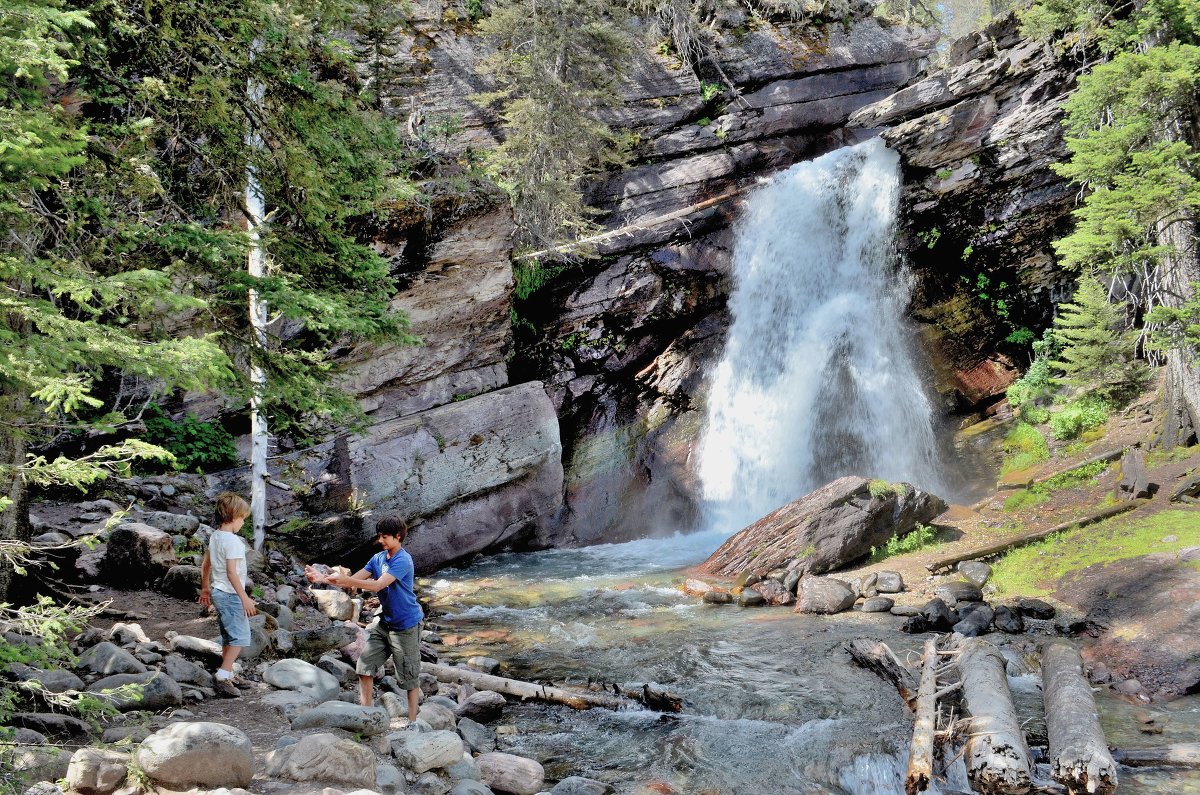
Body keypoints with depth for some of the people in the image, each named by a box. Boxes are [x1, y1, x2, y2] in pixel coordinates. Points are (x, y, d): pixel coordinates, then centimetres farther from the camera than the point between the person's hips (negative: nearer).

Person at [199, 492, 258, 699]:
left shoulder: (214, 537, 8)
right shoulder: (233, 541, -20)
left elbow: (205, 564, 17)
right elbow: (231, 572, -24)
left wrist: (205, 588, 28)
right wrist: (245, 598, -22)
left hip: (218, 592, 10)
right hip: (231, 595, -10)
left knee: (229, 636, 19)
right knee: (240, 637, -8)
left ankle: (227, 675, 26)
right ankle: (222, 676, -13)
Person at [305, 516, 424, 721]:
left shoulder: (403, 561, -20)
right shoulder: (378, 558, 5)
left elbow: (377, 585, -29)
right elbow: (353, 580, 3)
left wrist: (343, 579, -32)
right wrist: (322, 578, -10)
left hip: (406, 626, -8)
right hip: (385, 623, 8)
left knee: (410, 676, 2)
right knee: (364, 665, 5)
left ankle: (412, 721, 12)